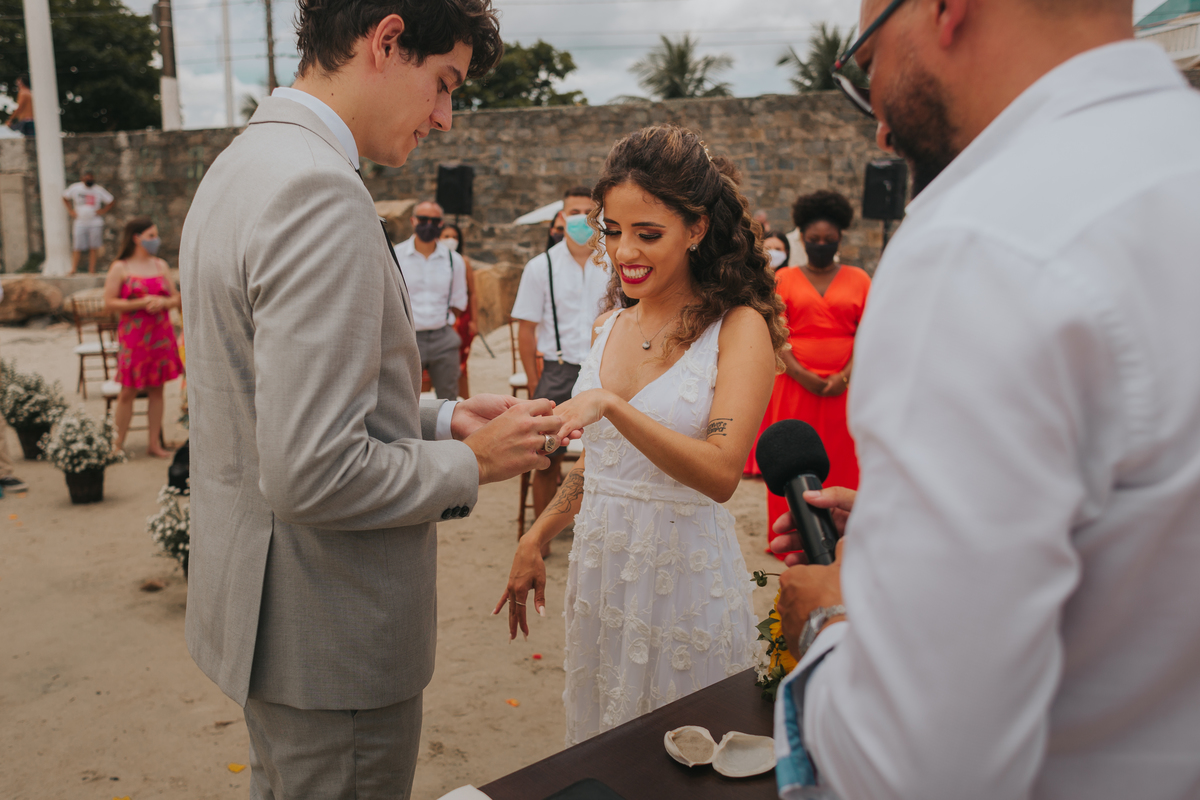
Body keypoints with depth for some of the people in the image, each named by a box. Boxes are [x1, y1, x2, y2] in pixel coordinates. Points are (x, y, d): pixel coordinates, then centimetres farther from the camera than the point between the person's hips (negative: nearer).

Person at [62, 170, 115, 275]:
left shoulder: (99, 190, 2)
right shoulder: (75, 188, 4)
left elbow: (111, 201, 9)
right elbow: (65, 198, 17)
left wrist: (103, 210, -3)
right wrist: (70, 210, 7)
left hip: (95, 223, 0)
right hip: (80, 222, 0)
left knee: (93, 247, -1)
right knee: (77, 247, -4)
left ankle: (92, 270, 3)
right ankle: (73, 269, -1)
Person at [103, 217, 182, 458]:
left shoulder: (160, 265, 11)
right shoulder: (120, 268, -2)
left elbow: (176, 298, 12)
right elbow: (109, 304, -7)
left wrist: (162, 302, -10)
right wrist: (140, 303, -17)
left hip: (160, 336, 4)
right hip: (133, 336, -4)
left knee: (156, 390, 7)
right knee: (128, 391, -1)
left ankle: (155, 443, 14)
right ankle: (117, 444, 9)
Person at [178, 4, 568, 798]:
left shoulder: (243, 164, 8)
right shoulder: (320, 193, -25)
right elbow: (312, 475, -29)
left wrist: (439, 417, 5)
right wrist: (469, 464, -14)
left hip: (266, 605, 10)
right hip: (331, 637, -10)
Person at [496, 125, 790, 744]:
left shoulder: (739, 327, -12)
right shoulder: (615, 323, 7)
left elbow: (721, 473, -24)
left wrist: (610, 403, -33)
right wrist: (535, 540, 18)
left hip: (684, 572, -5)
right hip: (599, 562, 6)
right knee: (596, 746, 18)